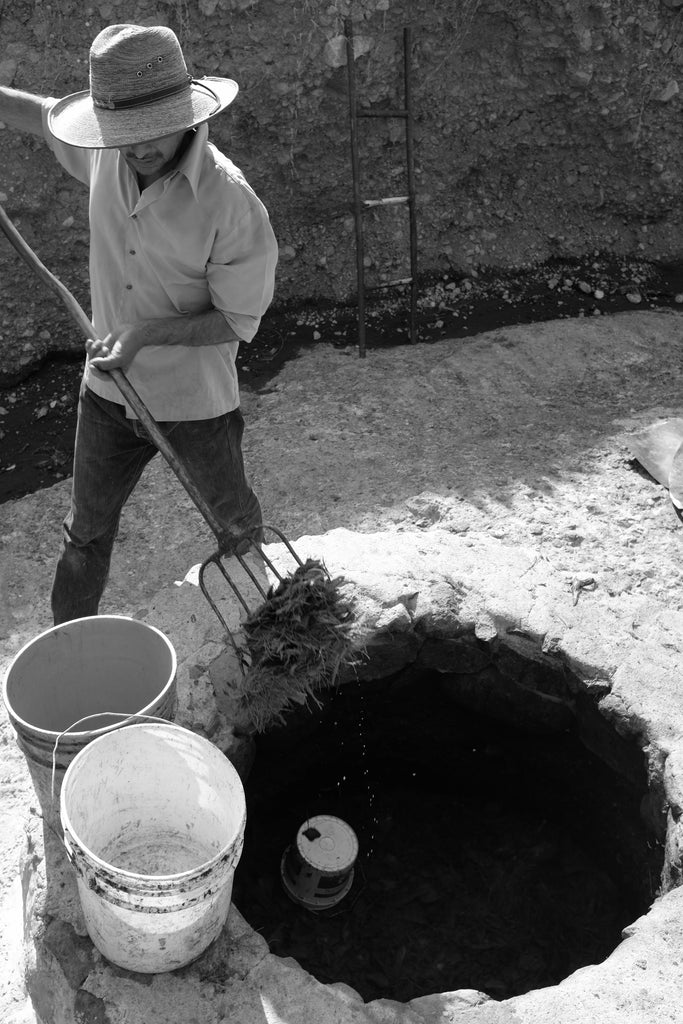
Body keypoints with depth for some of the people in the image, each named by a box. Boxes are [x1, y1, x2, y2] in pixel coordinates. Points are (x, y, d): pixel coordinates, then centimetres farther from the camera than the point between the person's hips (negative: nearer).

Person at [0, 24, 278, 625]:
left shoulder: (230, 203, -25)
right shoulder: (106, 154, -10)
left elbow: (239, 321, -17)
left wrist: (148, 332, -28)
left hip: (194, 400, -4)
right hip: (108, 393, 4)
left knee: (232, 514, 20)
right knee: (87, 533, 16)